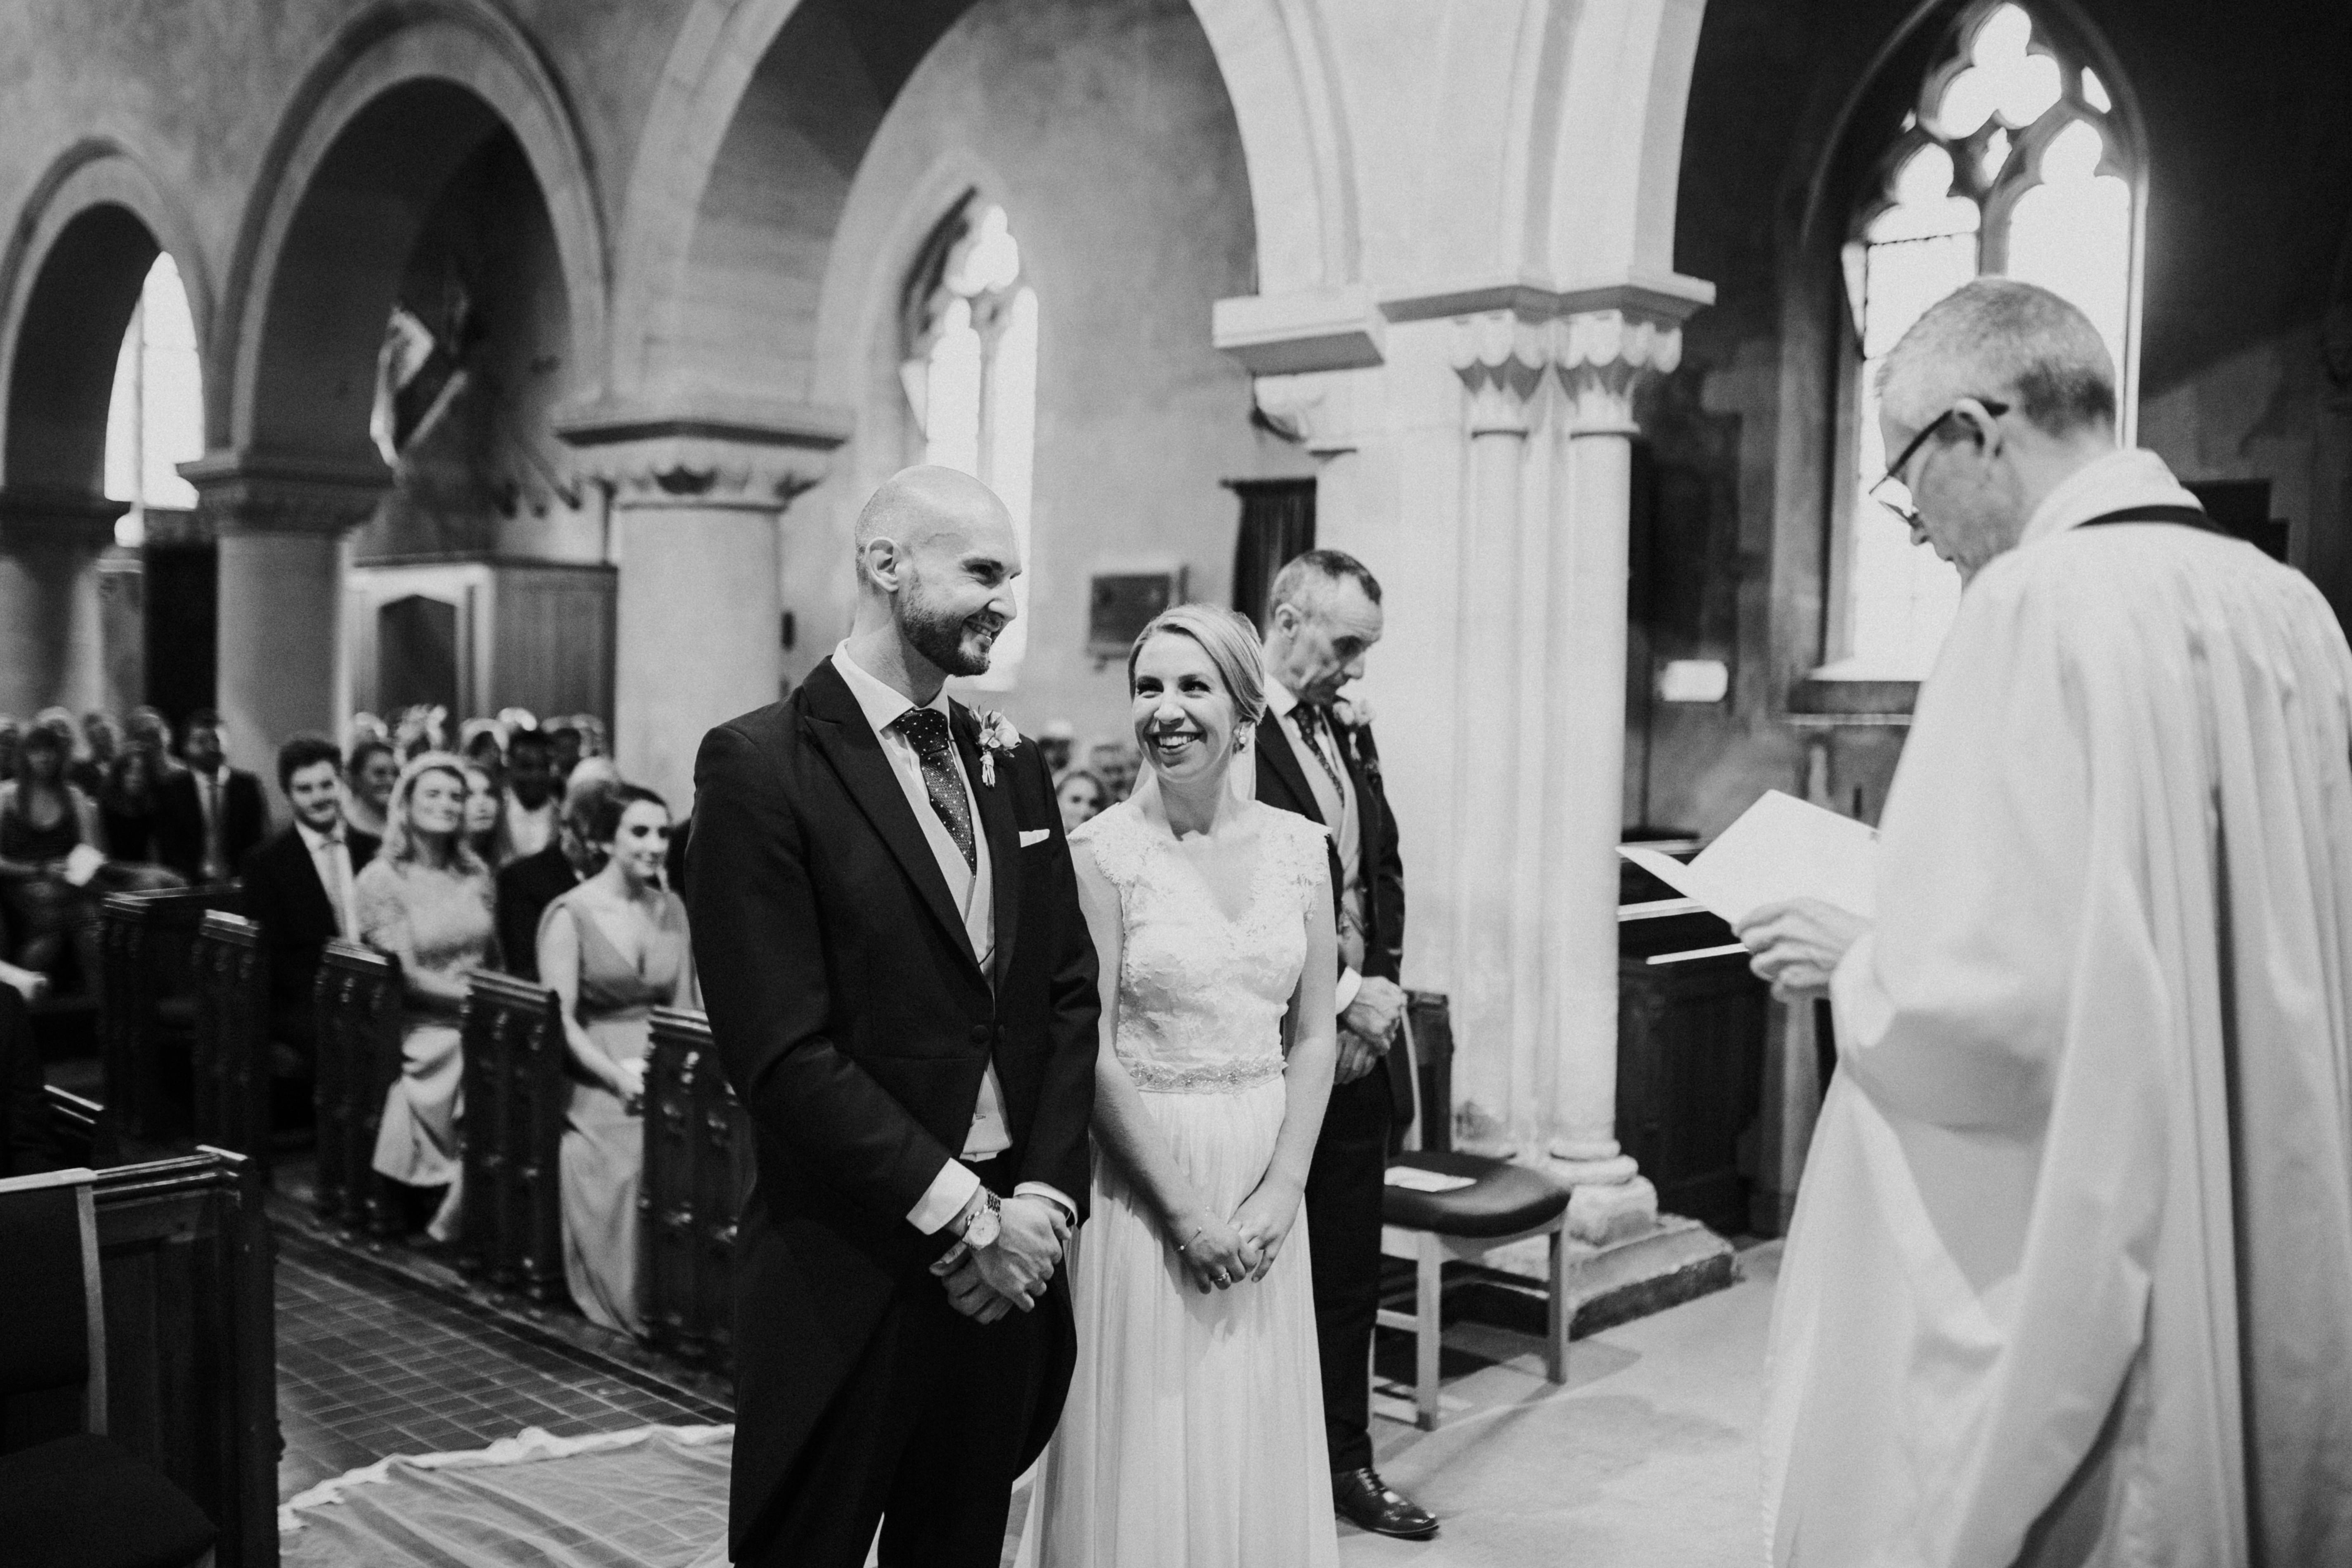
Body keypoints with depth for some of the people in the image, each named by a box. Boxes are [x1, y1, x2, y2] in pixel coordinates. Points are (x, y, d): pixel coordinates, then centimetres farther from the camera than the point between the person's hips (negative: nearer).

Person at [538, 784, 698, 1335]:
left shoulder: (672, 908, 14)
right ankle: (638, 1299, -15)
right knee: (651, 1154, -29)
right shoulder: (570, 914, -2)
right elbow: (560, 1021, -9)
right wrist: (620, 1077, -19)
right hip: (596, 1079, -4)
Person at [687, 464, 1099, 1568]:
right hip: (849, 1273, -6)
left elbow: (1069, 998, 9)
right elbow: (783, 1052, -17)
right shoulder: (761, 767, -11)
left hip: (1009, 1264, 6)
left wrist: (1043, 1198, -4)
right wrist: (962, 1219, -15)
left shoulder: (1011, 766, 9)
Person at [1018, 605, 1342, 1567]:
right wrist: (1187, 1211, -13)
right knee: (1146, 1456, 7)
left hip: (1266, 1181, 4)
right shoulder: (1102, 853, -9)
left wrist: (1281, 1190, -6)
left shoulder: (1299, 847, 2)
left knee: (1258, 1451, 14)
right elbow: (1091, 1052, -11)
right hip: (1145, 1174, -4)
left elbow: (1316, 1033, 4)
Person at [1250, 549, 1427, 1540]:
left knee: (1351, 1273, 16)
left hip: (1360, 1046, 8)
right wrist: (1341, 996, -14)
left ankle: (1346, 1466, 29)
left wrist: (1384, 985, 0)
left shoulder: (1350, 735, 13)